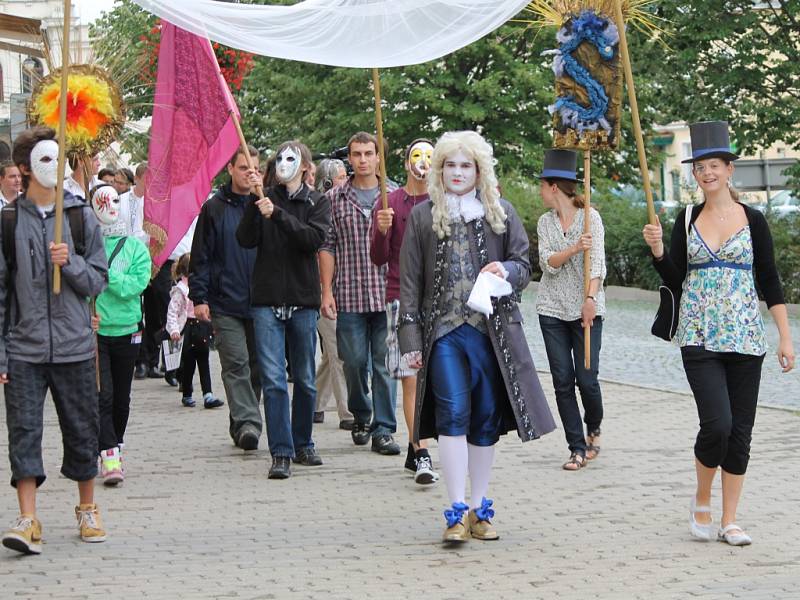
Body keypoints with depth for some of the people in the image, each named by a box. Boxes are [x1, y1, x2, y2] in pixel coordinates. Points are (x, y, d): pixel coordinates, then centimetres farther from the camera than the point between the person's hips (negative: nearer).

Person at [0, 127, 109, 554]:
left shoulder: (81, 216, 5)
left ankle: (87, 510, 26)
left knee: (81, 430, 9)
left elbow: (98, 280, 6)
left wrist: (70, 262, -15)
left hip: (74, 346, 1)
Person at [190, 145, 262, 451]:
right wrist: (199, 297, -2)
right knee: (236, 363, -9)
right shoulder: (214, 208, 5)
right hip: (225, 303, -2)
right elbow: (200, 256, 4)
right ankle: (247, 422, -14)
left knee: (257, 366, 6)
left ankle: (241, 424, 16)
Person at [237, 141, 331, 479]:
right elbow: (246, 240, -4)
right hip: (268, 299, 0)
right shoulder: (266, 198, 8)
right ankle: (281, 453, -6)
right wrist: (254, 203, -16)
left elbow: (314, 238, -13)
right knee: (273, 380, -7)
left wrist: (277, 214, -21)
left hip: (303, 299, 0)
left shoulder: (317, 202, 5)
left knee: (305, 380, 9)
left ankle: (302, 444, 25)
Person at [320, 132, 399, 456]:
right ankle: (361, 416, 26)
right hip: (349, 294, 0)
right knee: (354, 362, 4)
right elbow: (327, 246, 5)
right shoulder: (335, 198, 6)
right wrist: (327, 291, 0)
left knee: (385, 363, -2)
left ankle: (383, 430, 1)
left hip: (386, 293, 0)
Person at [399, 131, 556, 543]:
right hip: (443, 329, -2)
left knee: (486, 420, 6)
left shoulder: (501, 213, 11)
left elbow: (524, 265, 13)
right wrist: (411, 338, -1)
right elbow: (410, 281, 6)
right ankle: (457, 512, -12)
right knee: (453, 415, -13)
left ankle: (479, 510, 17)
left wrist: (507, 271, -12)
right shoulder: (422, 216, 7)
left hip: (491, 329, 2)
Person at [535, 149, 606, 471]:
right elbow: (547, 263, -4)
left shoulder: (590, 217, -2)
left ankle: (594, 429, 24)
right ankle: (577, 448, 6)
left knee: (587, 379, -5)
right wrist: (573, 248, -22)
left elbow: (597, 260, -13)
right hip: (552, 310, 4)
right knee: (562, 381, -1)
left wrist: (591, 298, -26)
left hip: (586, 309, -3)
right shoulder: (545, 222, 9)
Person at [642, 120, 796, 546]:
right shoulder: (687, 220, 7)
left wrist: (785, 337, 0)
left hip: (744, 336, 0)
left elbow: (770, 282, 4)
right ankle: (702, 500, 11)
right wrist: (657, 250, -11)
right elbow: (673, 280, 7)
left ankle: (729, 521, 11)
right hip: (699, 338, 0)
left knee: (740, 431, 2)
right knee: (717, 424, -14)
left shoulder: (752, 220, 2)